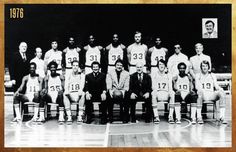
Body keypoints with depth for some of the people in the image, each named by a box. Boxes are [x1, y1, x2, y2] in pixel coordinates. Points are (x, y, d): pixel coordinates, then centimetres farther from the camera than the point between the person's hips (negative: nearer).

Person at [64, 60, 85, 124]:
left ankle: (80, 116, -32)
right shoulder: (68, 76, 13)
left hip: (78, 94, -1)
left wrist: (80, 91, -29)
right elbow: (66, 86, -2)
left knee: (82, 94, -35)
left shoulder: (82, 75, 8)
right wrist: (66, 91, -25)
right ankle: (69, 117, -32)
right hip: (70, 94, 1)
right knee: (65, 95, -31)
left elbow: (82, 85, -8)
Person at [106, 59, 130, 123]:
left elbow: (126, 86, -1)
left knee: (126, 97, -29)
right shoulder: (110, 73, 5)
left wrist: (122, 92, -18)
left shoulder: (126, 74, 6)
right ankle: (110, 117, -16)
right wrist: (111, 91, -22)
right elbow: (109, 85, -3)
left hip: (122, 92, 0)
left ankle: (124, 118, -15)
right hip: (113, 91, 0)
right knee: (109, 97, -29)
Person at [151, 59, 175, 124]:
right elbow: (153, 87, 2)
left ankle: (171, 116, -34)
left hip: (166, 94, 1)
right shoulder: (154, 76, 13)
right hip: (158, 94, -1)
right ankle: (156, 116, -36)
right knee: (153, 94, -35)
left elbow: (170, 87, 5)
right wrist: (155, 90, -22)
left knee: (172, 93, -32)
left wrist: (170, 92, -19)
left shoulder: (168, 76, 15)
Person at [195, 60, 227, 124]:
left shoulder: (212, 75, 19)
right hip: (203, 95, -2)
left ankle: (221, 116, -31)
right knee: (200, 93, -39)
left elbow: (216, 85, 10)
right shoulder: (198, 75, 13)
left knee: (222, 93, -29)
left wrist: (220, 88, -14)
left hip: (212, 95, 2)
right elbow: (197, 86, 2)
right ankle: (199, 117, -38)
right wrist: (200, 89, -22)